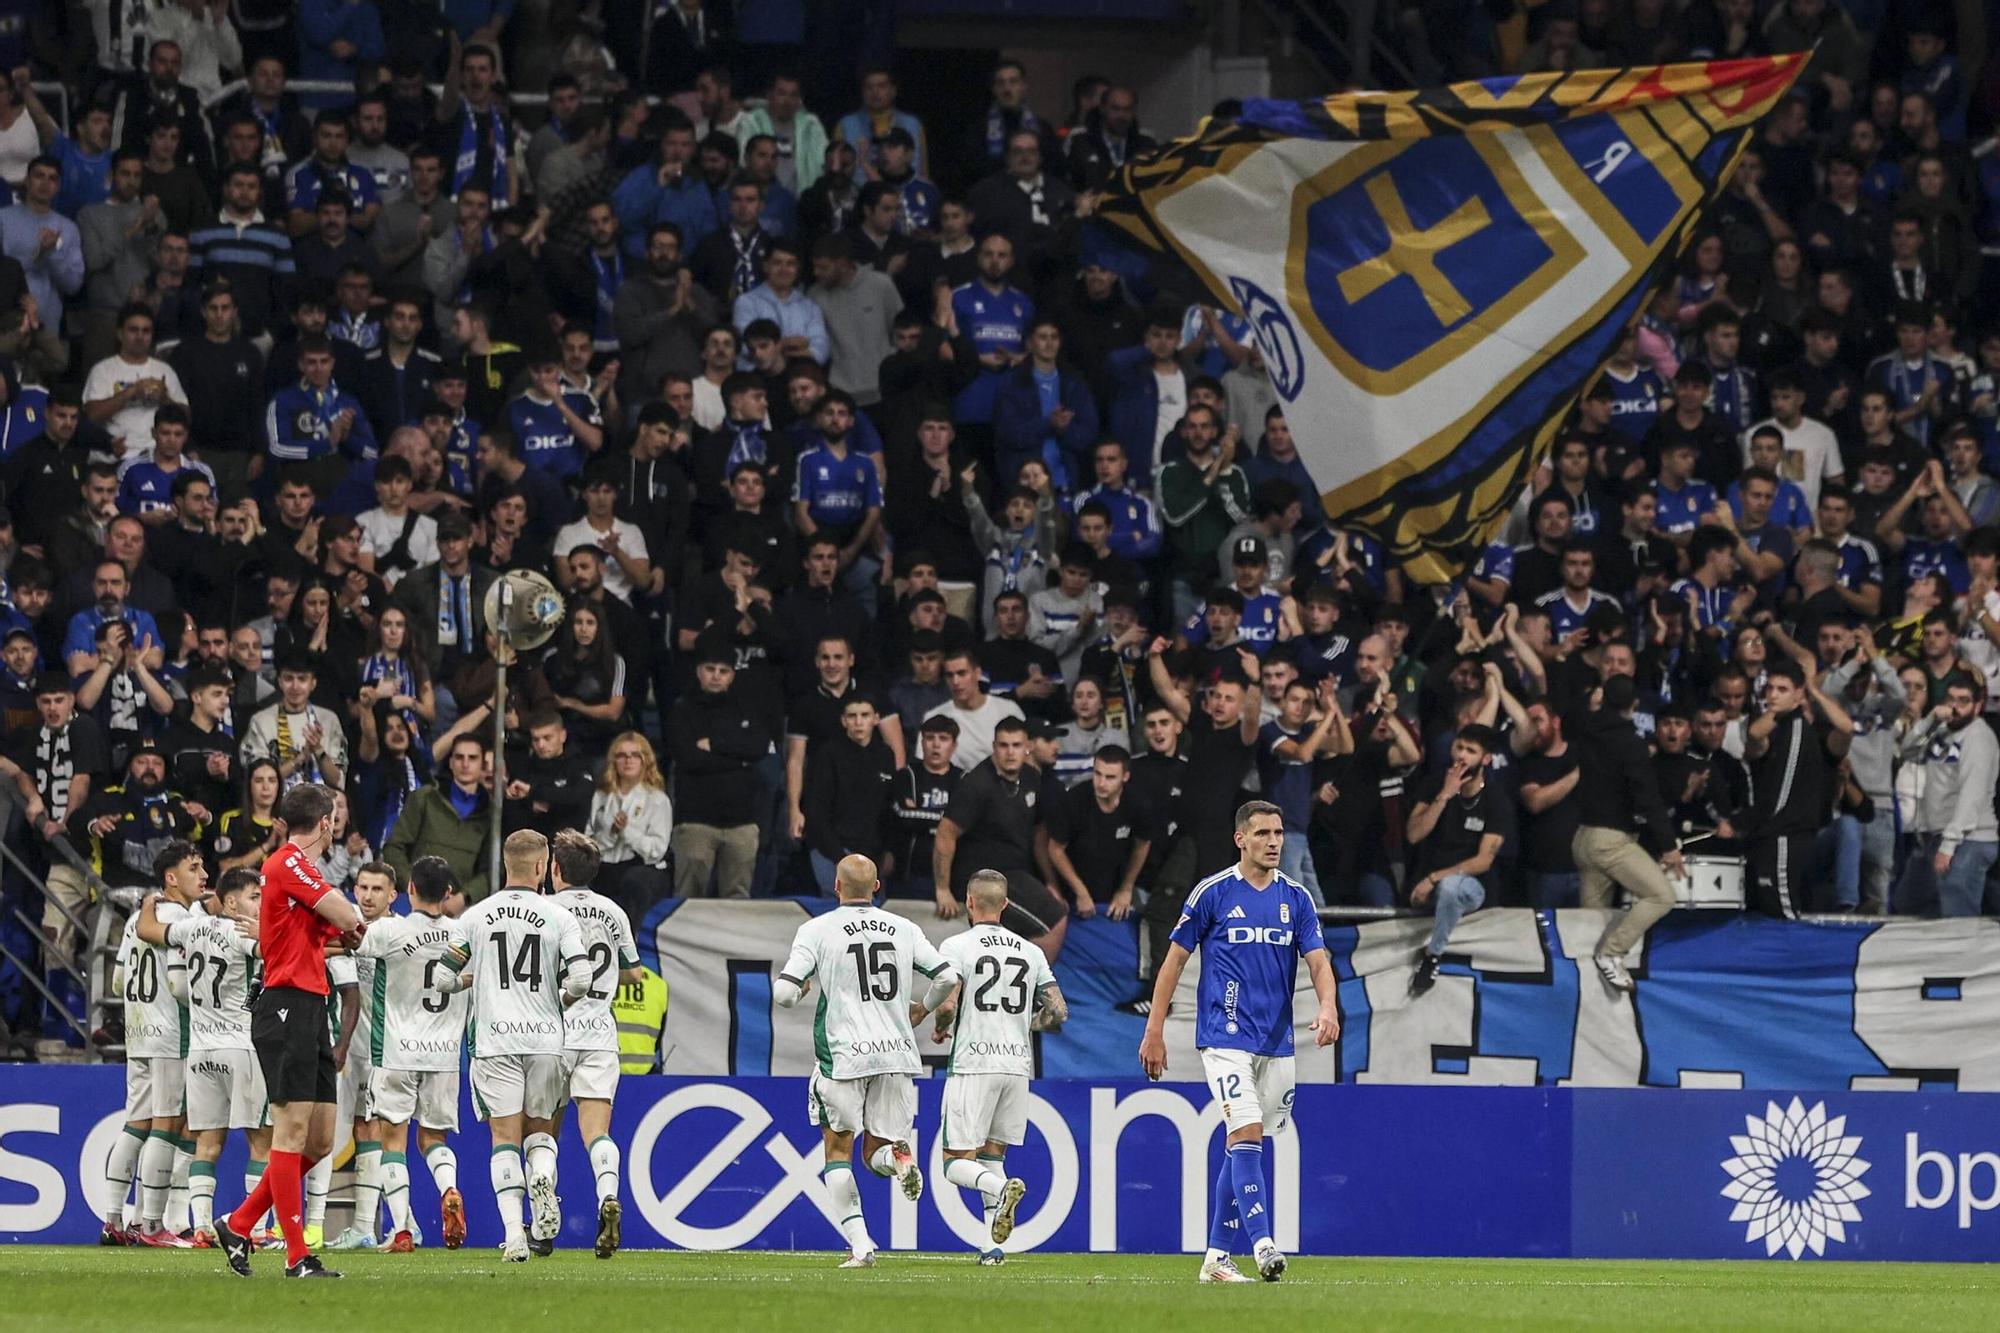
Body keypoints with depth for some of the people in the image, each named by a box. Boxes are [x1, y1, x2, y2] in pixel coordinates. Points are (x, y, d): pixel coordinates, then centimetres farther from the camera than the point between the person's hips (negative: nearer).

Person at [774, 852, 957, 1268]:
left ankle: (860, 1245, -1)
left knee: (838, 1148, 12)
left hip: (844, 1055, -3)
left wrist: (798, 993, 15)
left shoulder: (817, 930, -3)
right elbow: (948, 976, 7)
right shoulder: (904, 929, 8)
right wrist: (923, 1007, 27)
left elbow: (784, 993, -10)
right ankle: (898, 1156, -24)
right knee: (874, 1153, 14)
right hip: (897, 1054, 3)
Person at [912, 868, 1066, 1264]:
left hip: (973, 1064, -5)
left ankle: (1003, 1188, -31)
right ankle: (994, 1245, 3)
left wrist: (940, 1028, 8)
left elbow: (947, 1004, -15)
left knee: (957, 1163, -1)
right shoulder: (1031, 952, 11)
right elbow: (1058, 1012, 8)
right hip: (1017, 1064, 5)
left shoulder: (957, 946, -4)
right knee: (992, 1154, 14)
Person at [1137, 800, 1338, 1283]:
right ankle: (1262, 1245, -27)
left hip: (1277, 1042, 5)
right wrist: (1154, 1031, -1)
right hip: (1225, 1038, -5)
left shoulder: (1296, 898, 8)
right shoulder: (1213, 893, -2)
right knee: (1247, 1134, -18)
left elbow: (1318, 960, 1)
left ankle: (1216, 1256, 14)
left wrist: (1328, 1007, -20)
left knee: (1244, 1146, 8)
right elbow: (1175, 960, 3)